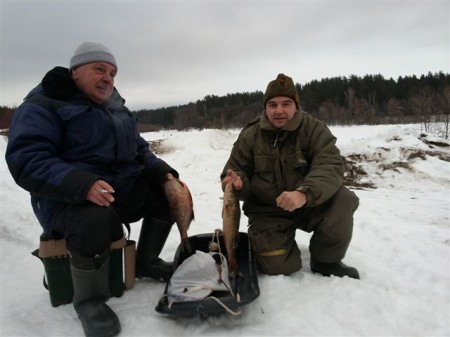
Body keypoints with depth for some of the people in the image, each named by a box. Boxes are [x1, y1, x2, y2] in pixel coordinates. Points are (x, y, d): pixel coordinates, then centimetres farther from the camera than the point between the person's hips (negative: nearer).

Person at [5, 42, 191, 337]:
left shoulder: (116, 108, 14)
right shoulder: (43, 105, -9)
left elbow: (139, 149, 19)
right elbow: (27, 160, -21)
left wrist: (162, 172, -1)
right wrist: (80, 183, -37)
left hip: (125, 188, 8)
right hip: (69, 199, -7)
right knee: (96, 221, -37)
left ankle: (145, 262, 17)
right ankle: (89, 300, -8)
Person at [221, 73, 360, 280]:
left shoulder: (314, 129, -10)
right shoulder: (250, 136, -5)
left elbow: (330, 166, -24)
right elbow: (236, 172, 2)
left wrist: (305, 193, -44)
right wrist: (238, 183, -25)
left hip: (310, 205, 1)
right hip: (268, 211, 0)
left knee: (342, 200, -28)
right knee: (278, 267, -18)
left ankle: (326, 260, -3)